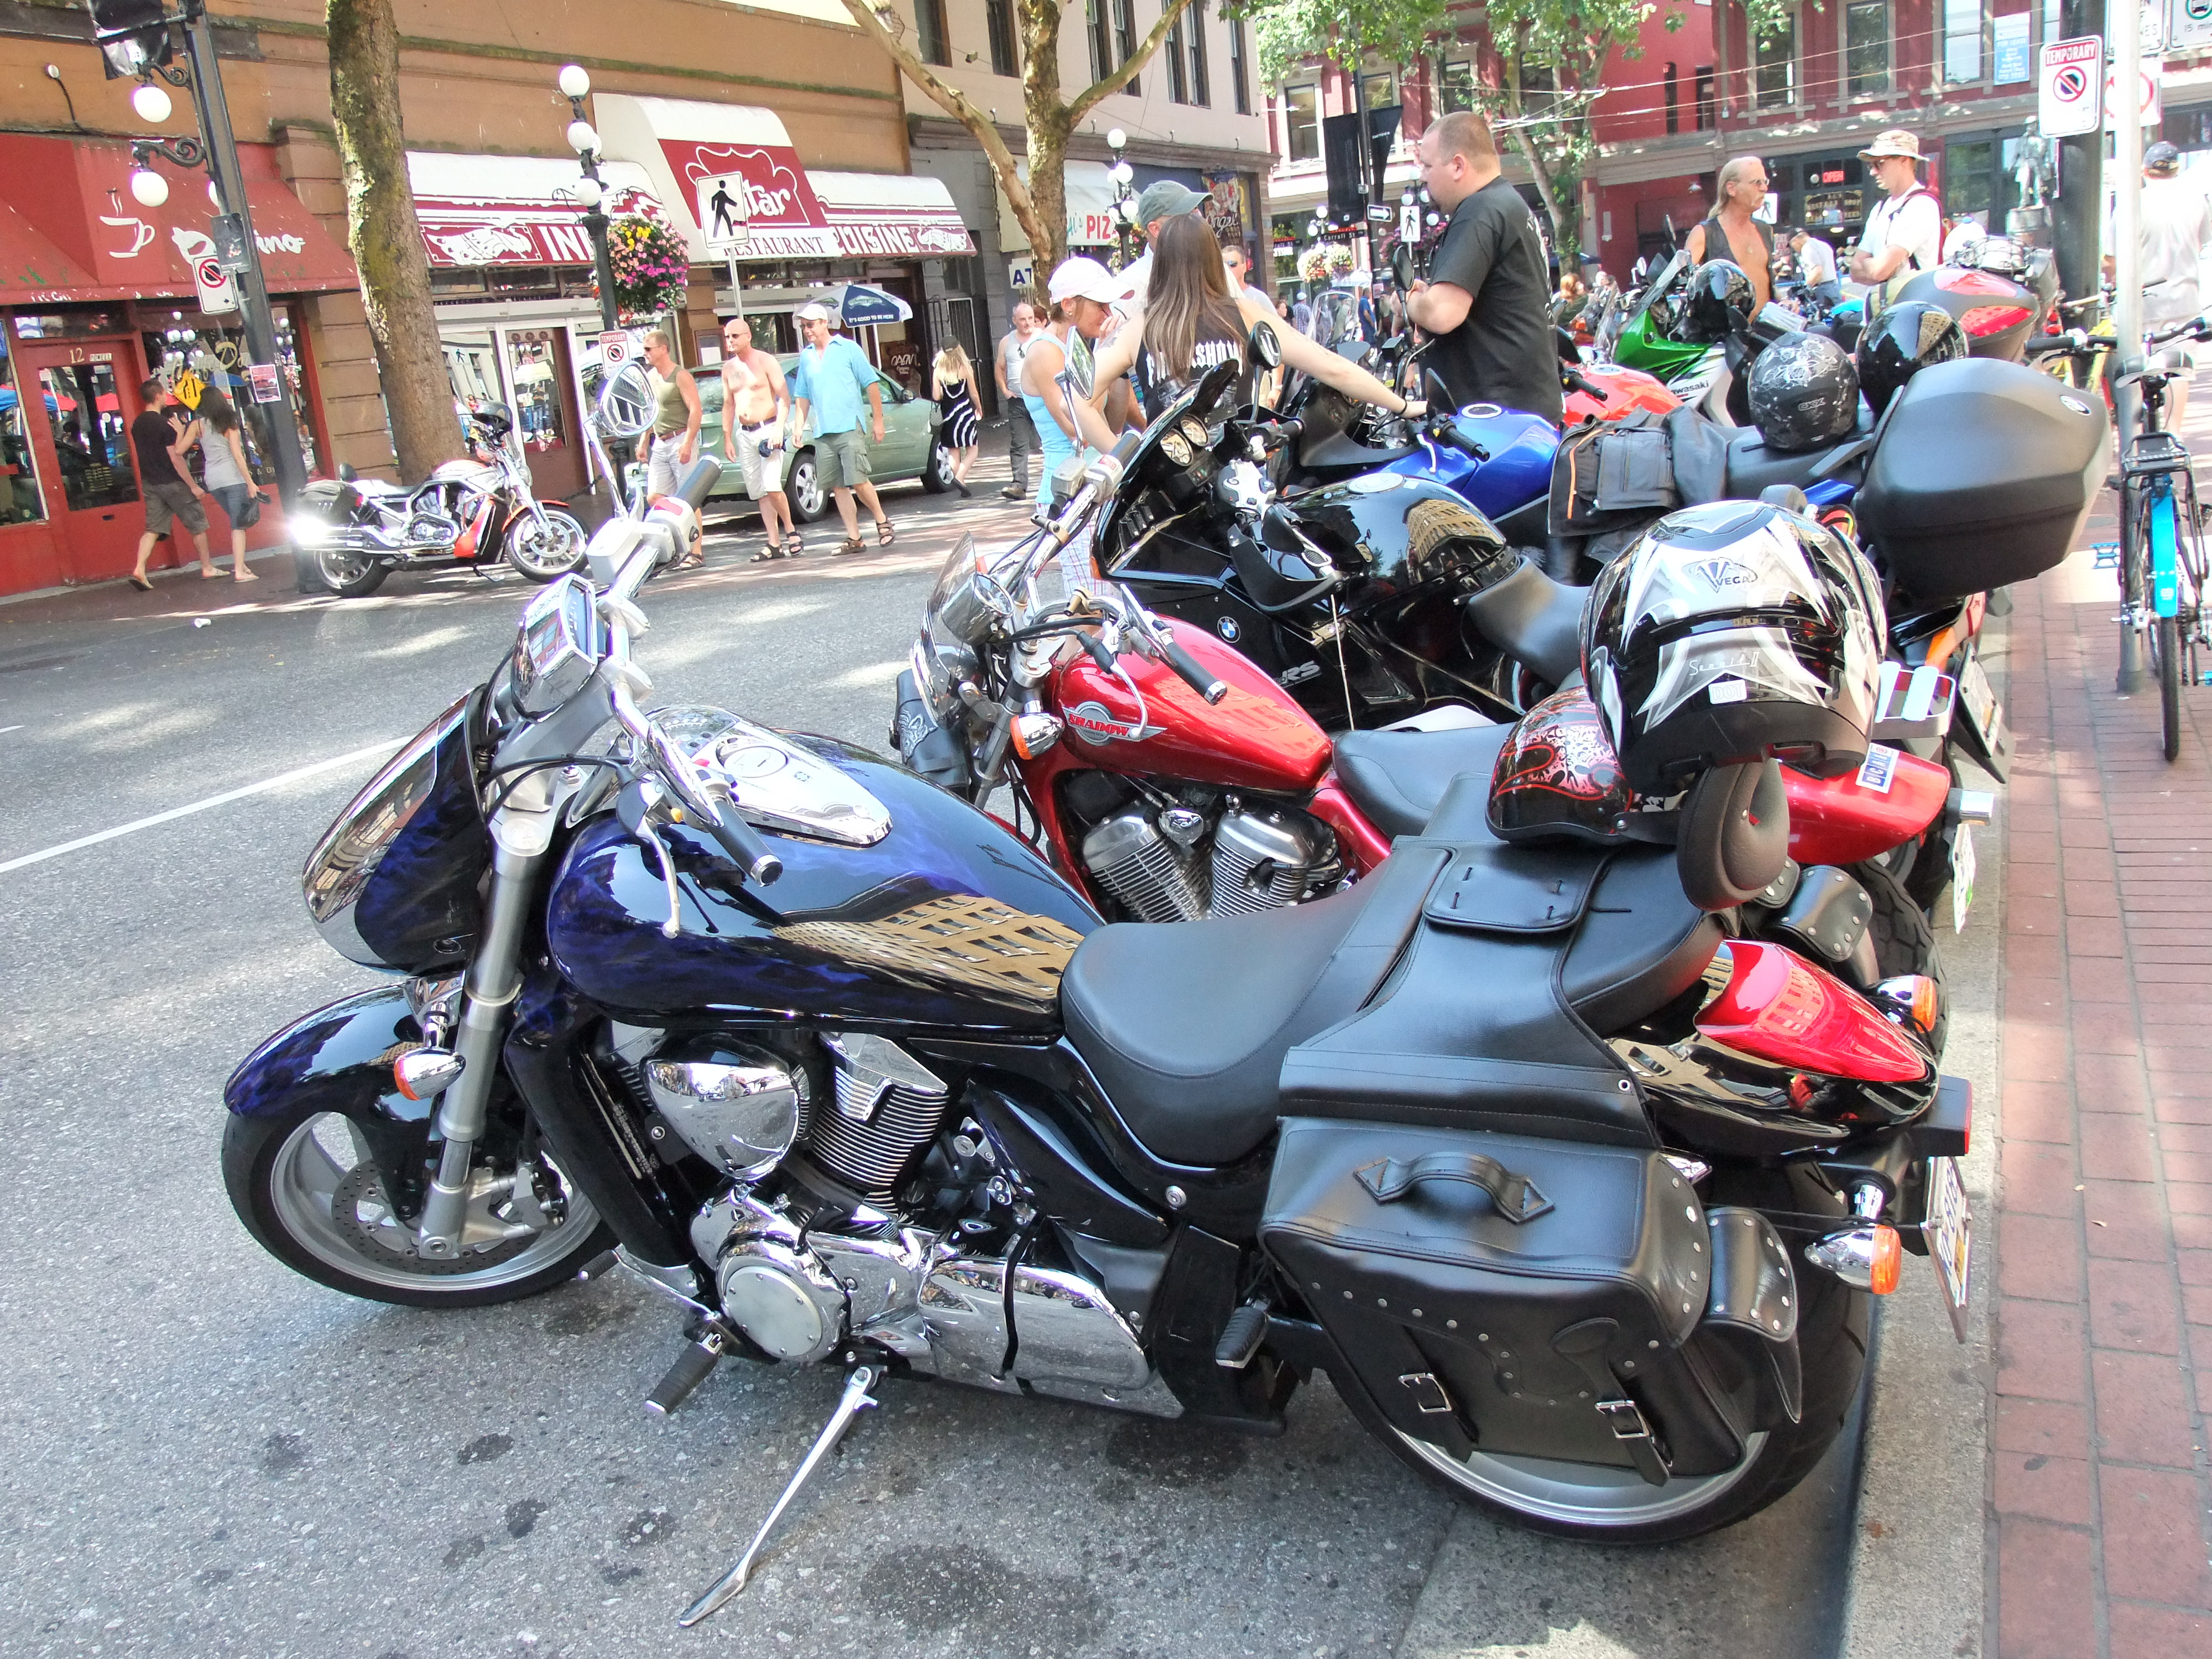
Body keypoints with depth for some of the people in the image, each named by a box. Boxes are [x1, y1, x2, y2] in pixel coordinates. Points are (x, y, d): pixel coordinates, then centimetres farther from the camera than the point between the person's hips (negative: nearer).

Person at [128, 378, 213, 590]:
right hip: (172, 484, -7)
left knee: (153, 529, 5)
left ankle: (139, 570, -9)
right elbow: (176, 457, -18)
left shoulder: (137, 424, 8)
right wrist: (194, 486, -14)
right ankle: (208, 568, 16)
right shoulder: (165, 424, -16)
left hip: (150, 484, 7)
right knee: (198, 525, 8)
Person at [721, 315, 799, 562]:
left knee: (772, 486, -19)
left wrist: (778, 429, -19)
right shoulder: (728, 368, 13)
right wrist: (727, 438, 12)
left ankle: (790, 529, 2)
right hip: (743, 434, 6)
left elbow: (784, 397, -8)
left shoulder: (765, 361, -4)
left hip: (767, 428, -6)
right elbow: (729, 405, 18)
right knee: (759, 492, 3)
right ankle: (774, 544, 5)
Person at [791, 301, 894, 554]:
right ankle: (854, 538, 7)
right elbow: (803, 396, 19)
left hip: (850, 429, -5)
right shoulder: (806, 356, 14)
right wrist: (799, 427, 9)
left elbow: (872, 384, 1)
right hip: (823, 433, 5)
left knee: (858, 482, -12)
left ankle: (882, 520, 10)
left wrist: (878, 420, -4)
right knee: (839, 487, 2)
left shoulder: (848, 349, 1)